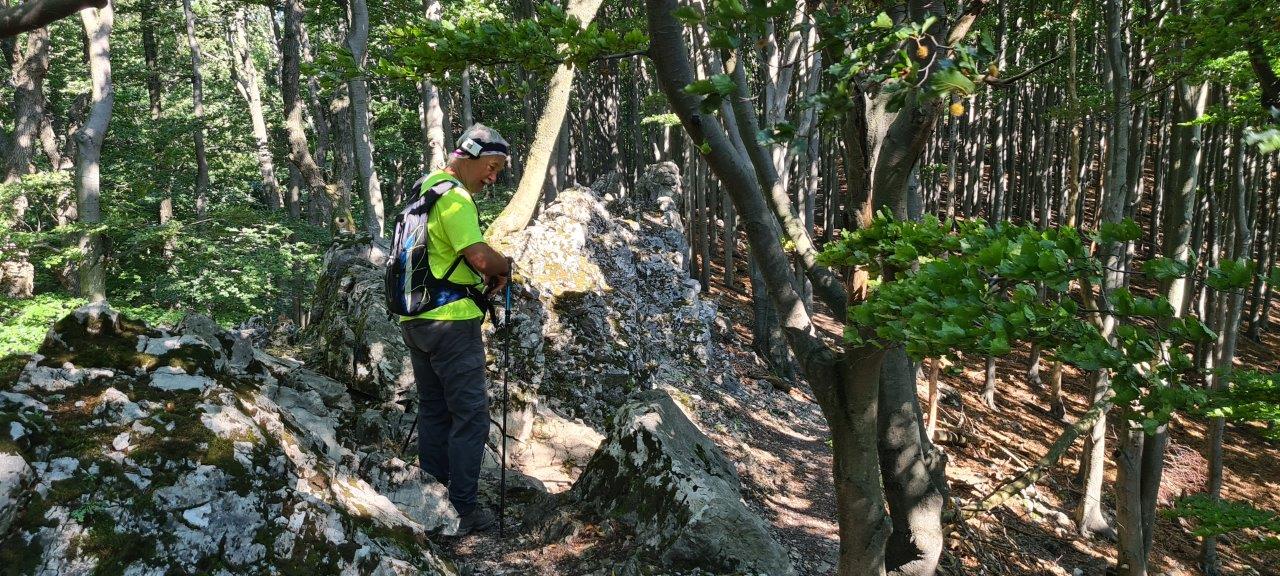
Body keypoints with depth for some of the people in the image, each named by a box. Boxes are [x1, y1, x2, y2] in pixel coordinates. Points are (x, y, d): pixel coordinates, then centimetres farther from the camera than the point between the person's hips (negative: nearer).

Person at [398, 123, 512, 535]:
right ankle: (463, 511, 1)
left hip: (414, 318, 10)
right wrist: (505, 266, -4)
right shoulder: (455, 196, -15)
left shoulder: (423, 187, 16)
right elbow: (480, 256, -25)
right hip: (450, 321, -10)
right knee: (471, 416, -3)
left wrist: (486, 273, 8)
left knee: (434, 411, 16)